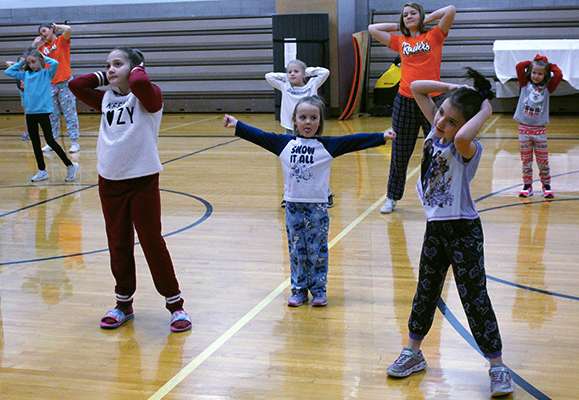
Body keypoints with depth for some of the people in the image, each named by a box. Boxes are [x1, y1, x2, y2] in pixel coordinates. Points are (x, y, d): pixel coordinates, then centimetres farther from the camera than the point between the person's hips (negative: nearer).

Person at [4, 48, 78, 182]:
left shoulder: (46, 73, -3)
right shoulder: (26, 75, 10)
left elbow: (55, 63, -20)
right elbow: (8, 72, 16)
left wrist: (44, 58, -5)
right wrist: (21, 62, 11)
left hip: (43, 111, -6)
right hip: (29, 113, 6)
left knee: (50, 140, -5)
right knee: (35, 142, 10)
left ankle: (70, 165, 4)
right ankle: (42, 171, 18)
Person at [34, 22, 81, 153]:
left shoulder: (61, 40, -1)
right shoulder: (43, 47, 12)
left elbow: (68, 29, -20)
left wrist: (56, 26, -3)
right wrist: (35, 43, 11)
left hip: (65, 83, -6)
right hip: (50, 84, 6)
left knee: (70, 113, -3)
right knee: (52, 115, 11)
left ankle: (74, 142, 1)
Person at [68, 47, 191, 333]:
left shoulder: (147, 96, -7)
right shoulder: (106, 99, 10)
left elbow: (140, 83, -30)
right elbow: (76, 85, 2)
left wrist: (137, 68, -9)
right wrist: (103, 76, 6)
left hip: (143, 181, -6)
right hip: (109, 181, 6)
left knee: (152, 243, 1)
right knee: (118, 245, 13)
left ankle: (175, 305, 13)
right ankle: (123, 304, 27)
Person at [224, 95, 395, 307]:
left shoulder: (327, 146, -4)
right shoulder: (285, 143, 3)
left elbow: (354, 141, -10)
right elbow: (260, 136, 7)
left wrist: (381, 137, -17)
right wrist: (237, 125, 8)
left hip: (317, 206, -2)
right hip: (293, 205, 2)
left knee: (317, 251, 5)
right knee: (296, 251, 10)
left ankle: (319, 290, 17)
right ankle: (299, 290, 20)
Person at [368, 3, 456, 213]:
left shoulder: (434, 36, 4)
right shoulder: (400, 41, 11)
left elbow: (451, 10, -8)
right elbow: (372, 29, 14)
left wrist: (427, 19, 4)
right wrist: (398, 27, 14)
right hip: (405, 101, 3)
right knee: (399, 154, 11)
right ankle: (392, 198, 23)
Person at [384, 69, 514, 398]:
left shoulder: (468, 148, -20)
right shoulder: (436, 130, 0)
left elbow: (461, 138, -47)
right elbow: (416, 88, 4)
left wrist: (485, 110, -30)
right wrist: (454, 88, -6)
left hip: (463, 231, -7)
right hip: (435, 227, 7)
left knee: (475, 299, -2)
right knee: (426, 291, 18)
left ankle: (498, 367, 10)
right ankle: (414, 353, 34)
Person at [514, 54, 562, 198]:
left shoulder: (547, 87, 2)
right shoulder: (525, 84, 2)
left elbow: (559, 74, -11)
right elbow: (519, 66, -8)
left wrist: (549, 65, 1)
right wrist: (533, 62, 2)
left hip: (540, 129, 0)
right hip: (524, 127, 0)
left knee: (543, 160, 3)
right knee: (526, 160, 7)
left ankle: (546, 185, 13)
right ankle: (527, 185, 14)